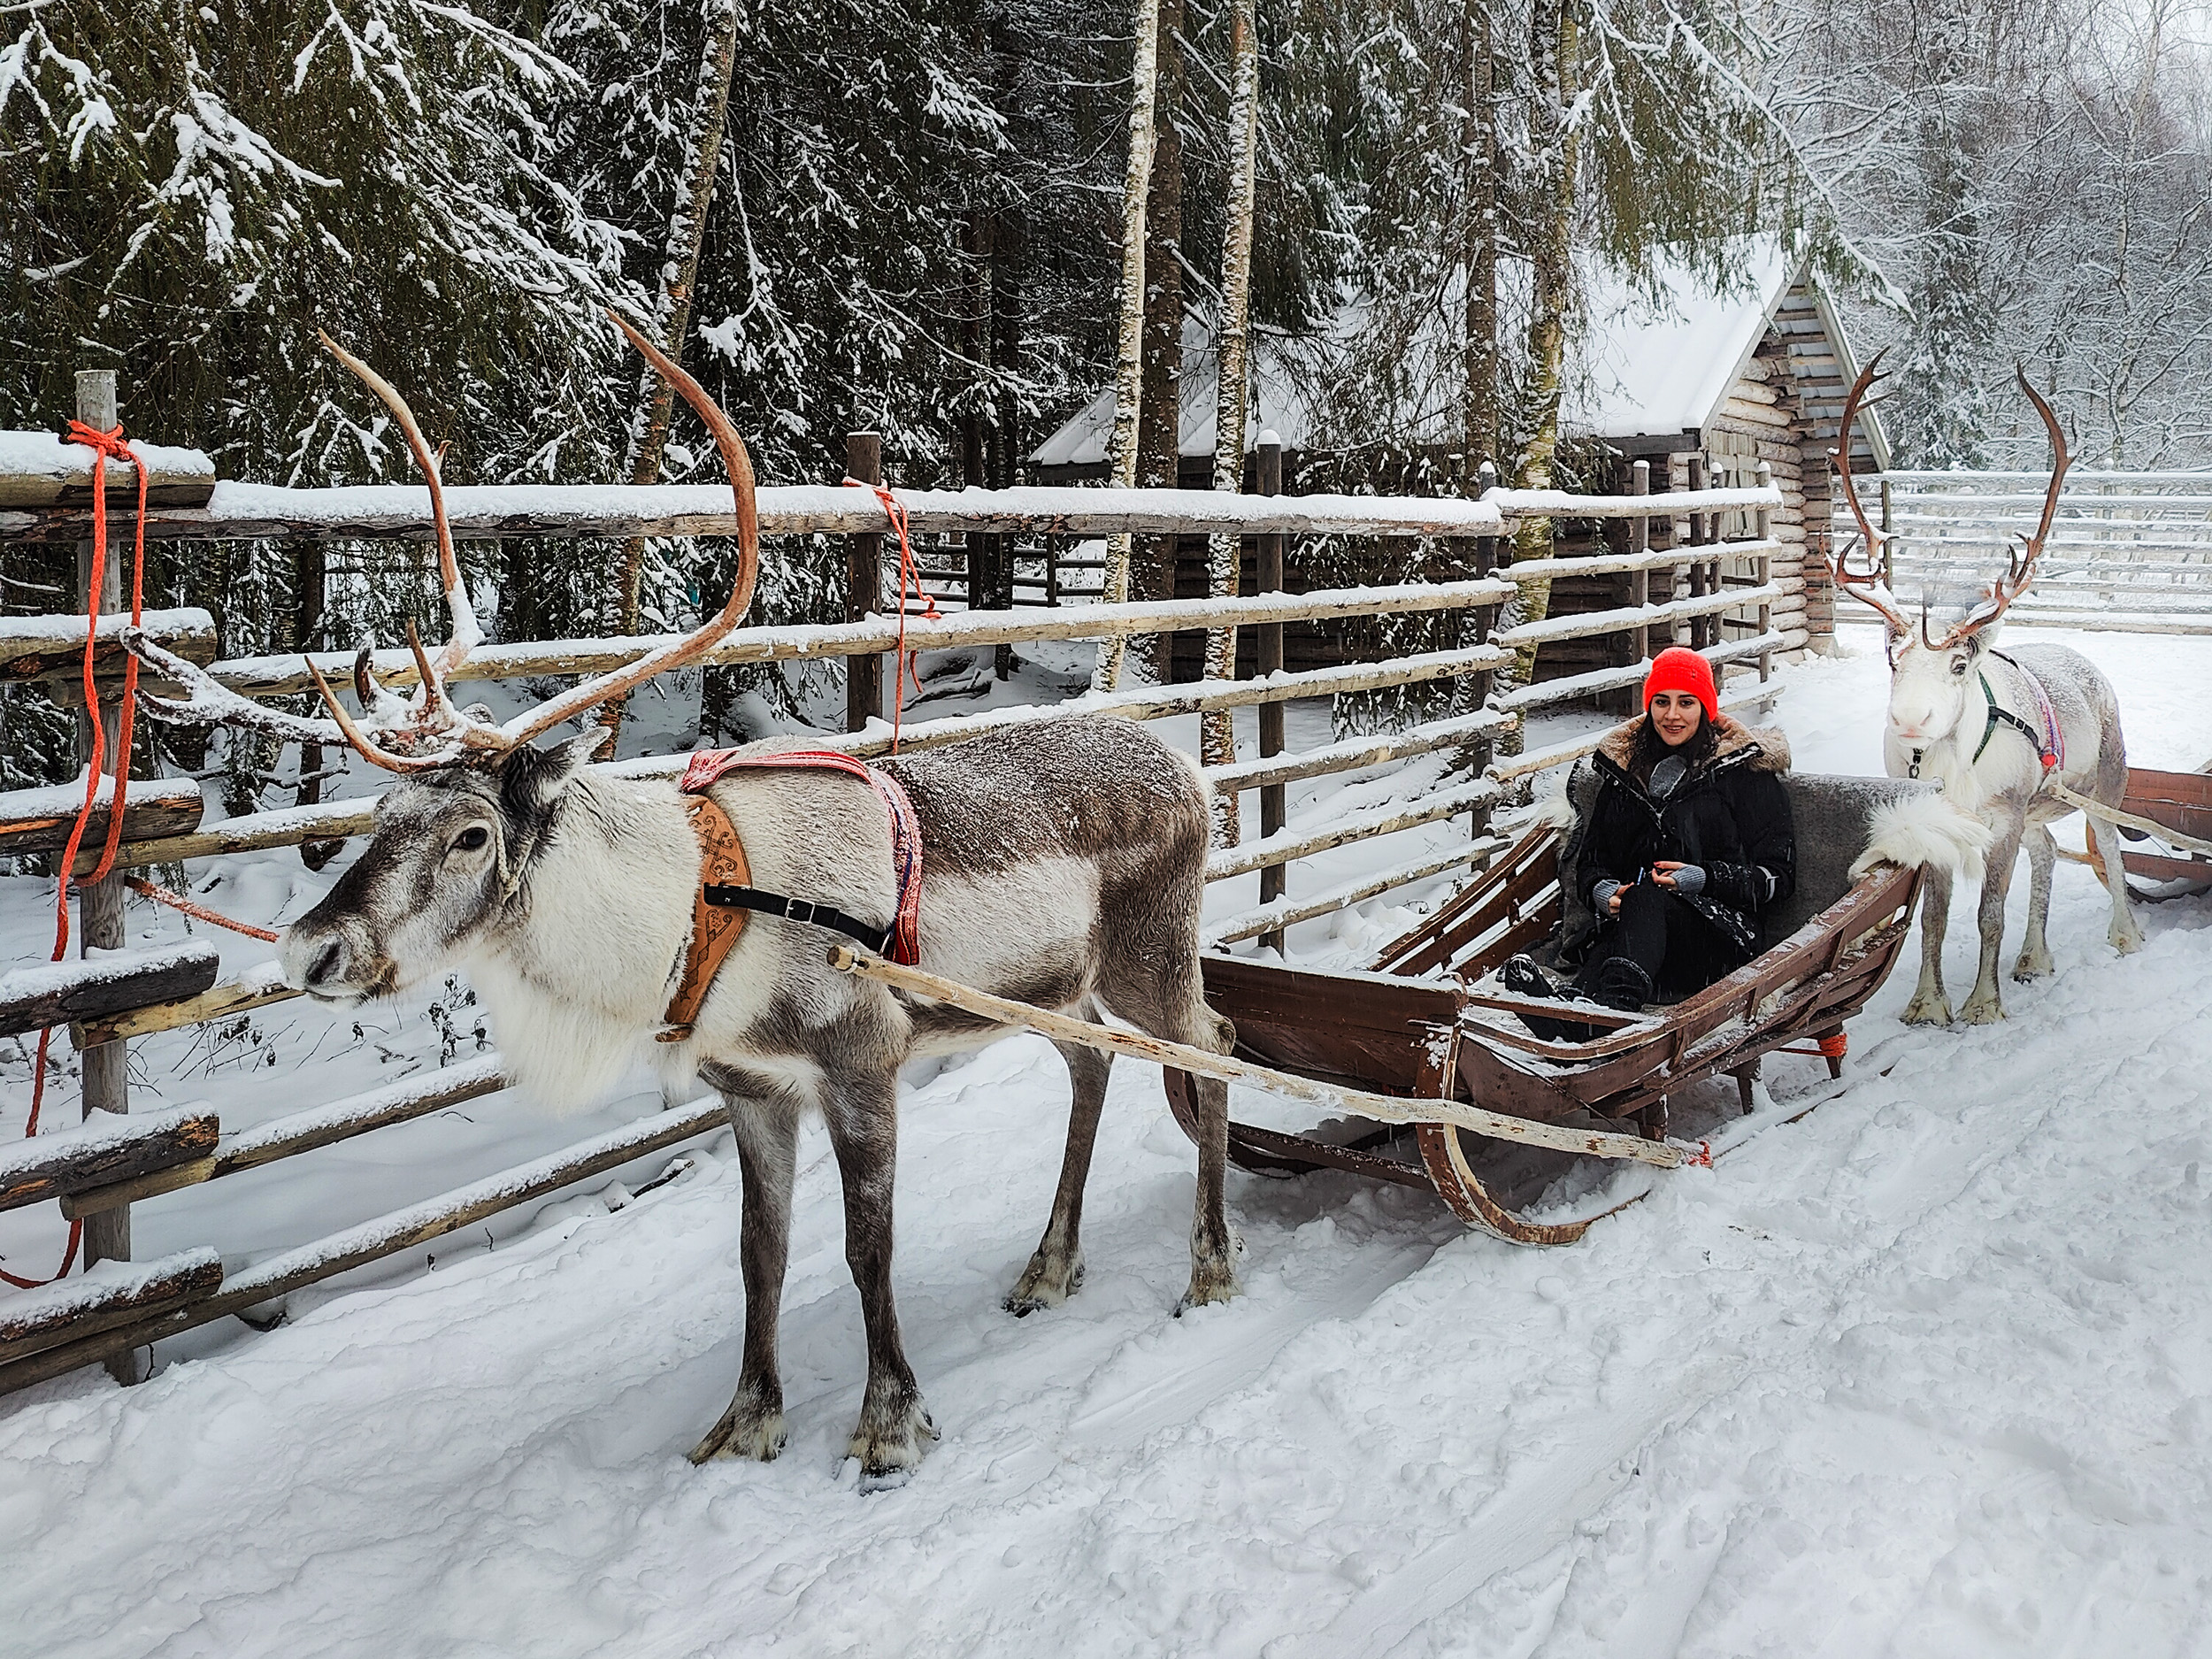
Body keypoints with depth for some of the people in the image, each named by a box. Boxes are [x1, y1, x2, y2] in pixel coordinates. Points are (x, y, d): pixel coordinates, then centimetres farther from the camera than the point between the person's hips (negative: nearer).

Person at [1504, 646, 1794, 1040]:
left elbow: (1778, 875, 5)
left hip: (1720, 939, -3)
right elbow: (1591, 859, 25)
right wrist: (1602, 890, 0)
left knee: (1646, 897, -37)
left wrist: (1705, 880, -12)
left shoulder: (1744, 771, 9)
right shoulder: (1624, 768, 21)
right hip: (1628, 929, 3)